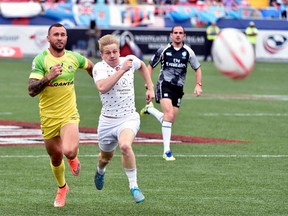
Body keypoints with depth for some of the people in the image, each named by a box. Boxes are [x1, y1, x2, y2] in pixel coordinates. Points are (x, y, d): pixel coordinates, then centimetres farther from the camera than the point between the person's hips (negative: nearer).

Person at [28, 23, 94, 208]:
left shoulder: (74, 58, -1)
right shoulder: (41, 59, -11)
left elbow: (91, 66, 23)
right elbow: (32, 90, -19)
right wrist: (48, 77, -33)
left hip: (69, 115, 0)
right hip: (48, 117, 0)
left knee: (69, 151, -25)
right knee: (56, 157, 12)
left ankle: (73, 158, 14)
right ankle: (62, 188, 42)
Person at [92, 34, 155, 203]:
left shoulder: (129, 60, -3)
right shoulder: (99, 68, -14)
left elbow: (142, 65, 24)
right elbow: (102, 87, -36)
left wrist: (150, 87, 19)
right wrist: (122, 70, -38)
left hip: (129, 118, 0)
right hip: (108, 121, 0)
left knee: (125, 145, -31)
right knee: (106, 156, 20)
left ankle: (134, 186, -18)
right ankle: (100, 171, 59)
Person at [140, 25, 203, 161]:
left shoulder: (188, 52, 3)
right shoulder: (163, 50, -1)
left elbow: (197, 68, 15)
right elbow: (150, 66, 10)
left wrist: (198, 85, 3)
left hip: (178, 88, 4)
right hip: (164, 85, -4)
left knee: (170, 120, 5)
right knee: (169, 114, -23)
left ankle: (150, 109, 34)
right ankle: (167, 151, -19)